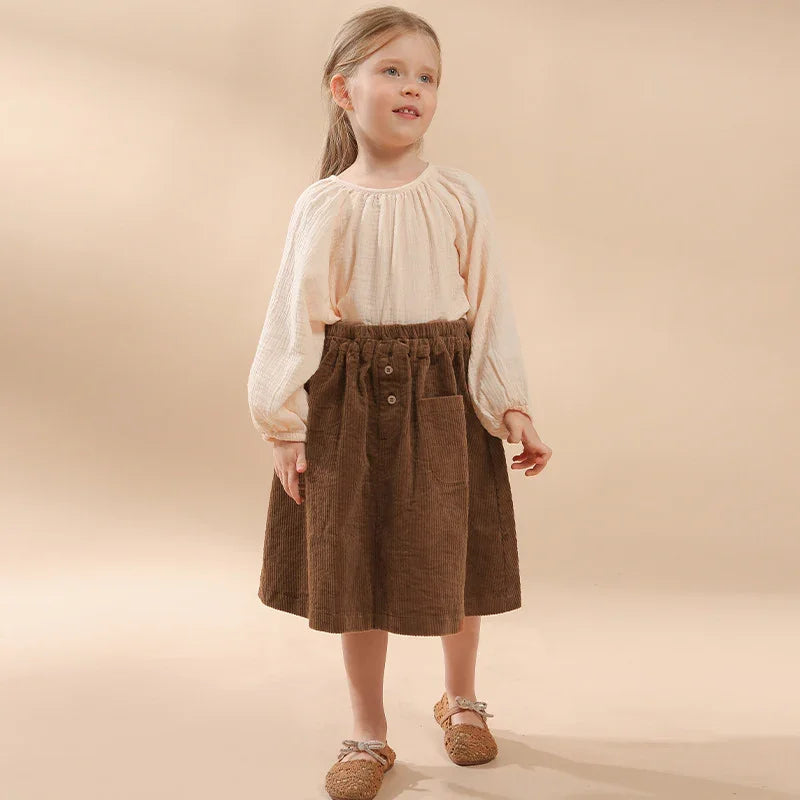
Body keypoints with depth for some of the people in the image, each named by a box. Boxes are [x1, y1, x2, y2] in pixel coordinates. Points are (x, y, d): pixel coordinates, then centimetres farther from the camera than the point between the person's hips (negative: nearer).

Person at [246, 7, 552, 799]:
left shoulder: (461, 196, -1)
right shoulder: (324, 206, -3)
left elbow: (491, 308, 1)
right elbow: (295, 317, -3)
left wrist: (511, 406, -2)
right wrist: (284, 426, -6)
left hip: (443, 395, 1)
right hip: (349, 399, 0)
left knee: (454, 561, 12)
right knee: (354, 570, 8)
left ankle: (460, 699, 41)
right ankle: (368, 735, 28)